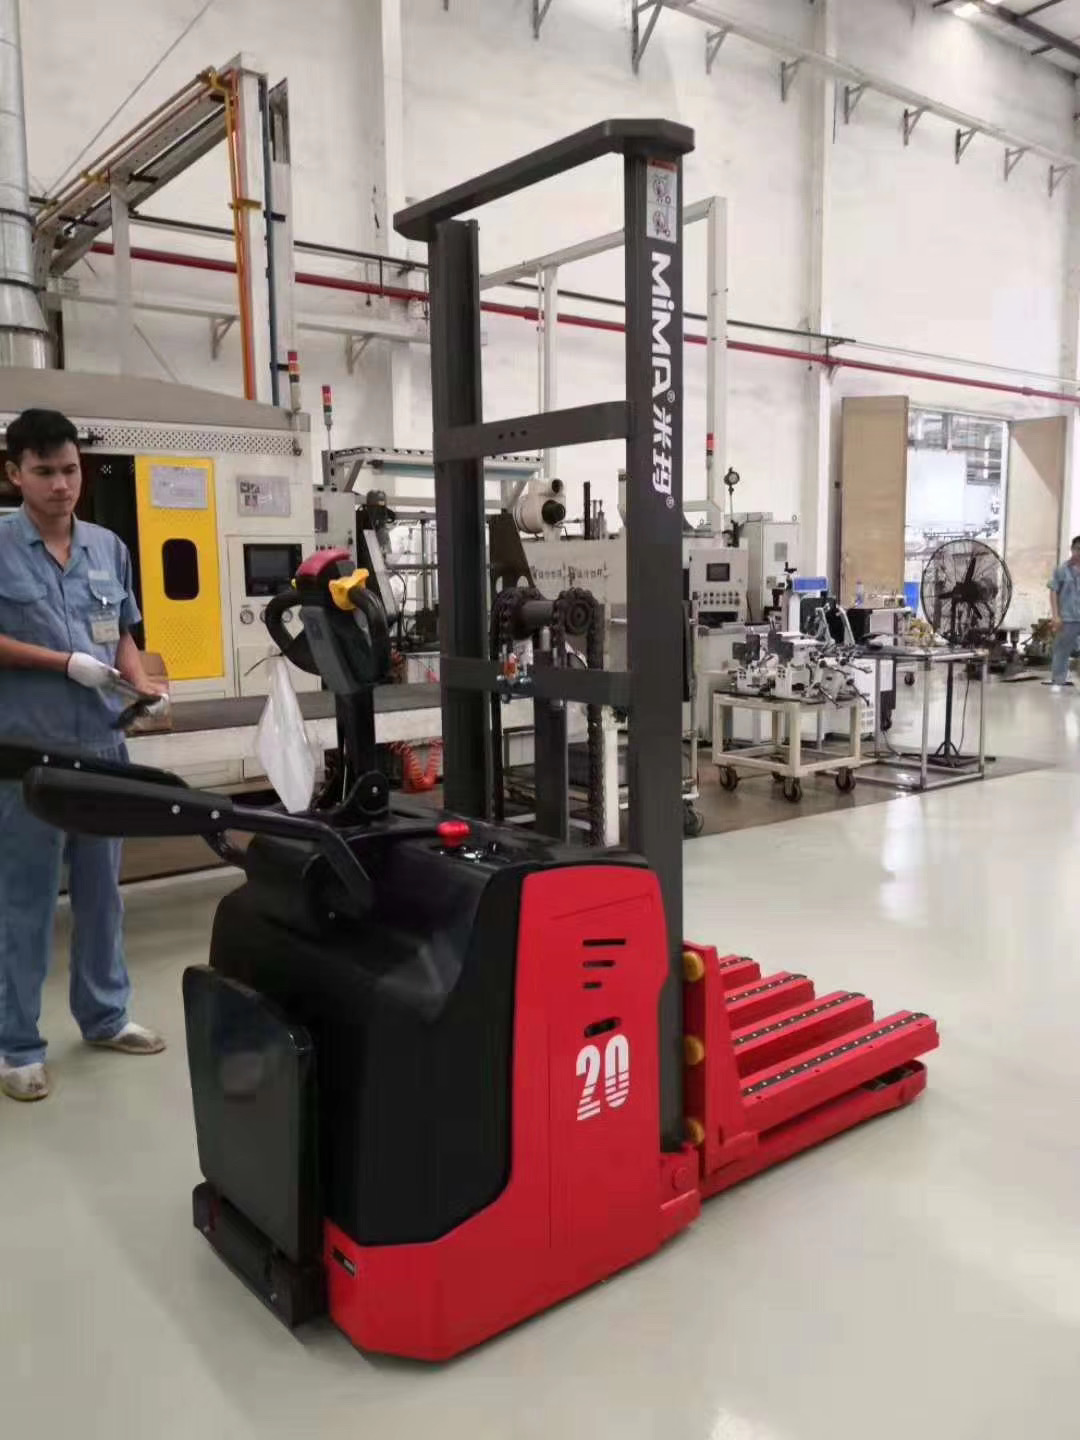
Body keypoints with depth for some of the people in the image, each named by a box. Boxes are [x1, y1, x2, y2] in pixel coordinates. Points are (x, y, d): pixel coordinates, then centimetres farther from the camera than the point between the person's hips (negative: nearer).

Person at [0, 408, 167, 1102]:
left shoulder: (110, 548, 9)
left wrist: (141, 685, -3)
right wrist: (65, 662, -13)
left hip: (103, 745, 5)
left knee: (102, 889, 15)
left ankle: (105, 1014, 30)